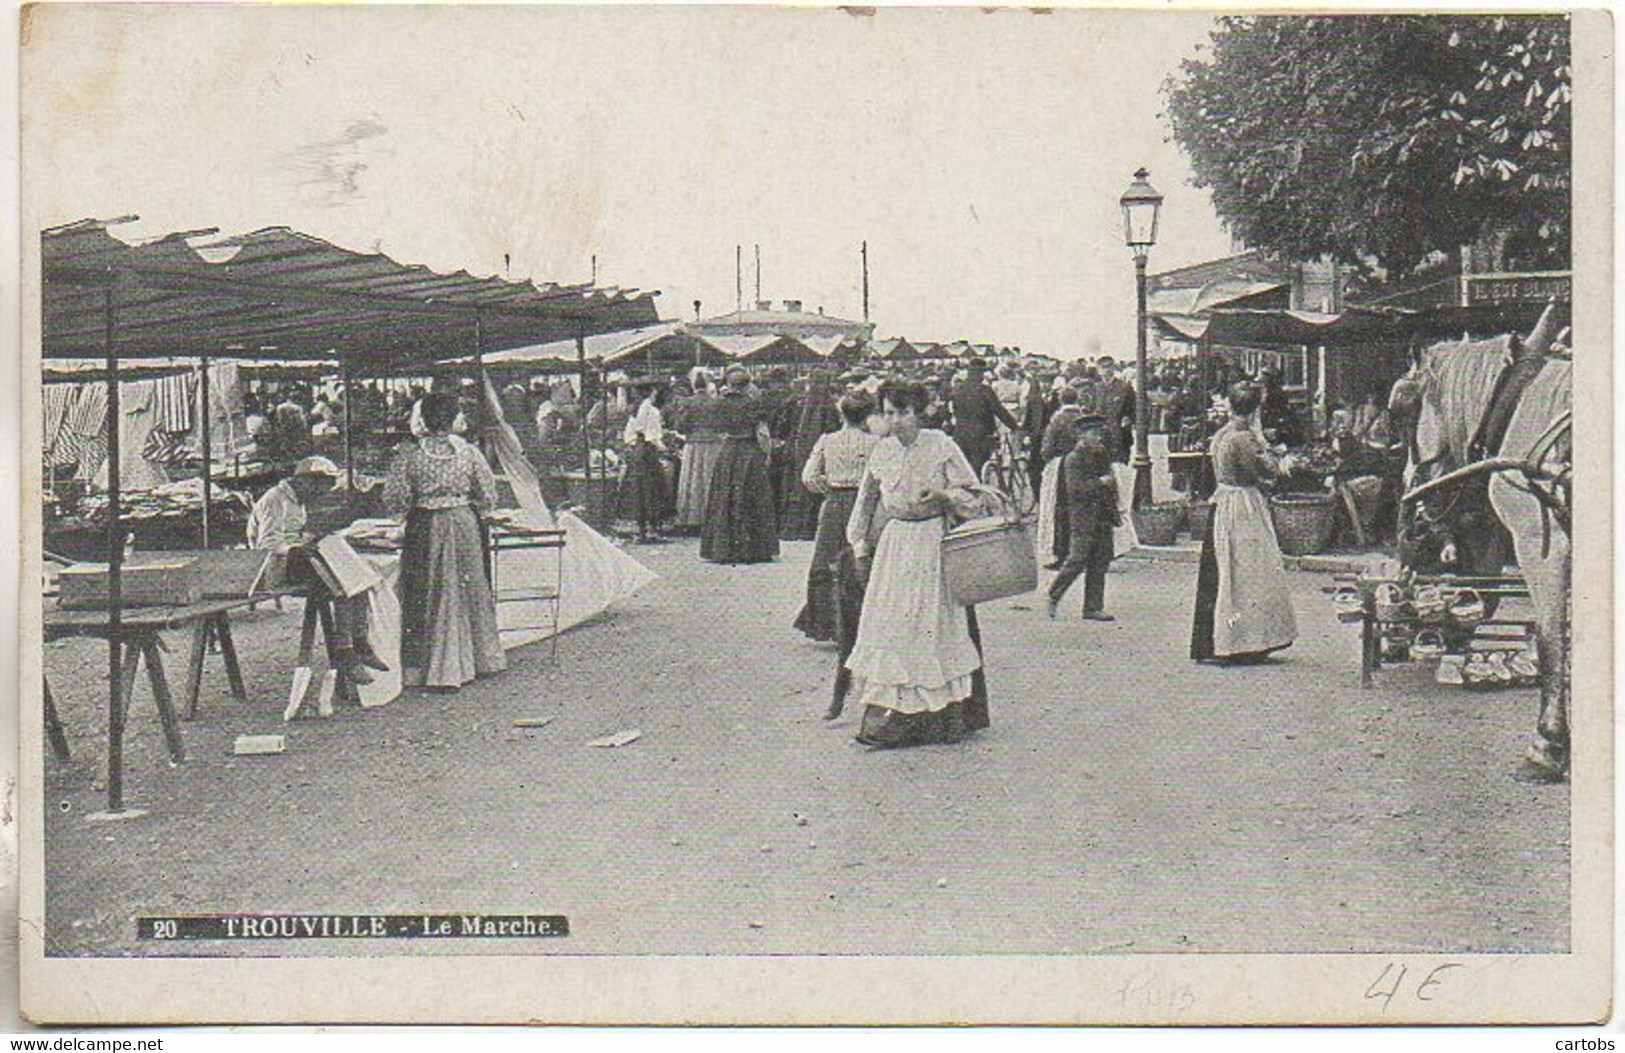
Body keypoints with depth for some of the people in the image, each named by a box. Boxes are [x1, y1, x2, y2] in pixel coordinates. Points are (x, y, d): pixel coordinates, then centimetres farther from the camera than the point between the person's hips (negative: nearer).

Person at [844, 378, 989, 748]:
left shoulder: (941, 446, -6)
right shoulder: (881, 451, 6)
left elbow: (971, 493, -2)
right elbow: (866, 500, 20)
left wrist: (942, 495, -20)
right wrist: (859, 544, 19)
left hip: (934, 541, -4)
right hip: (894, 544, 4)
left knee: (934, 627, -2)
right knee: (889, 624, 0)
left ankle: (939, 718, 4)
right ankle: (892, 714, 5)